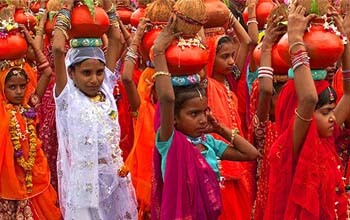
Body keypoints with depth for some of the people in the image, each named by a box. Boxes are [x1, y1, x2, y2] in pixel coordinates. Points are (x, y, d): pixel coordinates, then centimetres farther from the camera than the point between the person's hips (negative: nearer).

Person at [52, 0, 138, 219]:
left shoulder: (106, 88, 5)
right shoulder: (67, 95, -7)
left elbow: (116, 40, 6)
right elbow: (58, 49, -19)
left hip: (116, 176, 4)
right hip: (84, 179, -4)